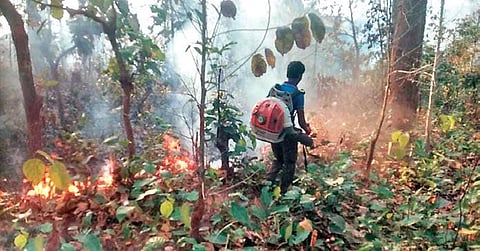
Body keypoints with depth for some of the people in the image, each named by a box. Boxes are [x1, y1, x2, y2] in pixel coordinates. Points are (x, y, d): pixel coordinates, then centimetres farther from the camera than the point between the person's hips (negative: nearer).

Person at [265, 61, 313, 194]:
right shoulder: (298, 94, -15)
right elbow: (301, 122, -15)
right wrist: (307, 130, 6)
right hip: (288, 133, -5)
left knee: (278, 159, 26)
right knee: (289, 164, 13)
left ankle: (268, 181, 9)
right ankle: (282, 192, 20)